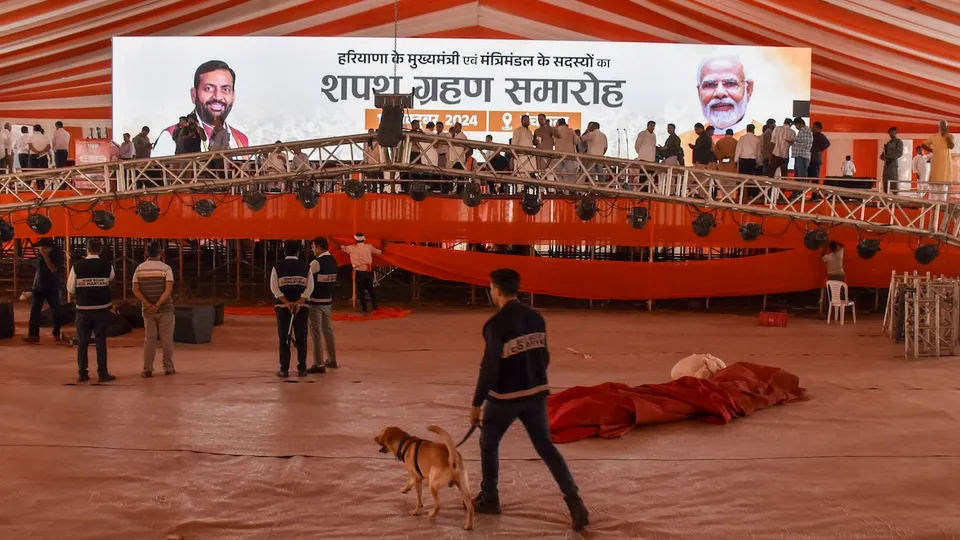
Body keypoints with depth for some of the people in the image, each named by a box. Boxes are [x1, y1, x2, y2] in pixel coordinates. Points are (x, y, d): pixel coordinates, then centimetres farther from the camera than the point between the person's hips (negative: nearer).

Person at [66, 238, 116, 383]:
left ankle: (83, 374, 13)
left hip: (83, 309, 0)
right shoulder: (107, 265, -3)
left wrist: (71, 297, 16)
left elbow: (70, 290, -3)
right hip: (102, 309, 0)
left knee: (82, 342, 9)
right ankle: (103, 374, 6)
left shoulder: (77, 266, -6)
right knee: (100, 341, 5)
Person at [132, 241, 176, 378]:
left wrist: (148, 305, -10)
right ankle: (168, 367, 10)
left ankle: (147, 369, 3)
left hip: (147, 310, 3)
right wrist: (158, 305, -17)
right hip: (165, 309, -3)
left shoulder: (139, 268, 4)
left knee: (149, 339, 7)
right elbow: (168, 290, -17)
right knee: (166, 338, 6)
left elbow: (135, 290, -3)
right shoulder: (166, 268, -7)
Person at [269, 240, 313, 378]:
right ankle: (302, 369, 7)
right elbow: (309, 288, -6)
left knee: (284, 339, 4)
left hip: (282, 306, 0)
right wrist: (298, 303, -12)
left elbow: (274, 288, -7)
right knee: (301, 338, 7)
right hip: (301, 307, 0)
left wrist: (287, 303, -11)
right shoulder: (306, 267, 3)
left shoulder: (277, 266, 2)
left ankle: (284, 369, 3)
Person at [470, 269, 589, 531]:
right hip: (535, 394, 6)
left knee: (488, 444, 18)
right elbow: (544, 358, 11)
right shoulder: (536, 318, 3)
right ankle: (575, 502, 0)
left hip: (505, 397, -6)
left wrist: (476, 404, -11)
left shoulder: (497, 324, -18)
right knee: (546, 447, 10)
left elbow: (489, 368, -19)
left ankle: (489, 499, 29)